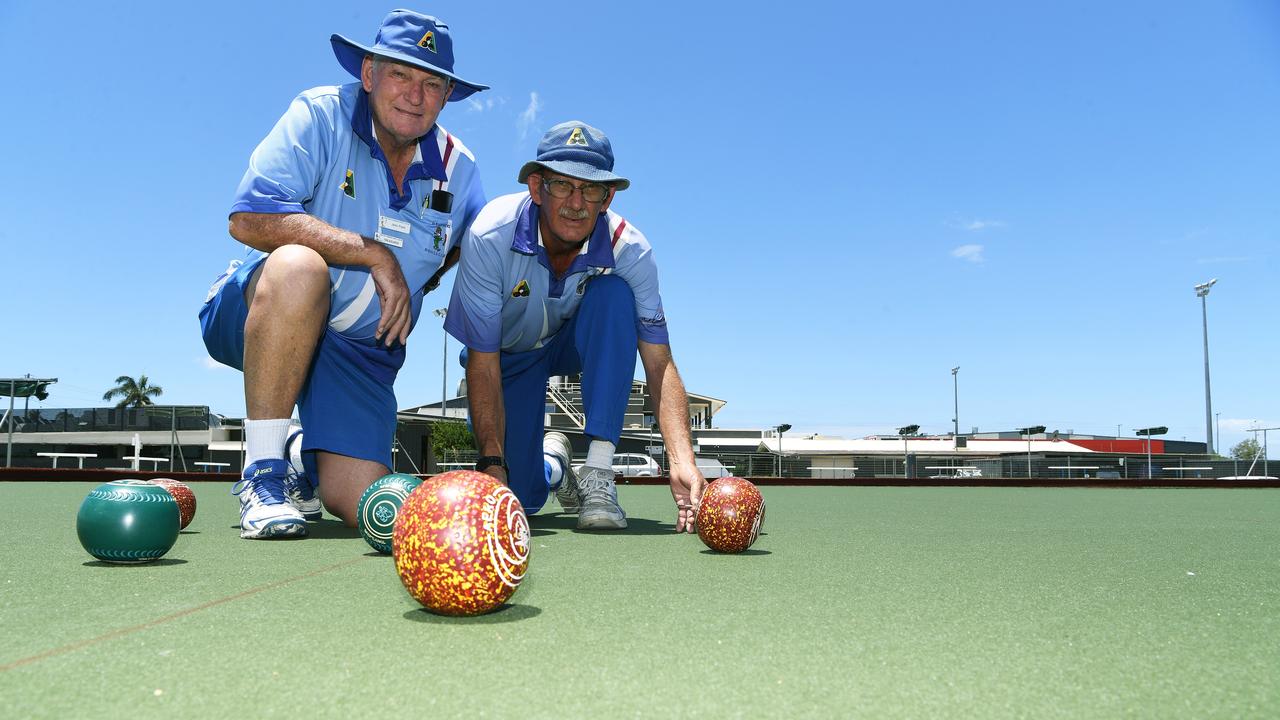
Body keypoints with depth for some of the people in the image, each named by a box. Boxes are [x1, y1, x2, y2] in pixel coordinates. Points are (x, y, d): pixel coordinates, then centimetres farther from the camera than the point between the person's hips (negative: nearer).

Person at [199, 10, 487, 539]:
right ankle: (263, 473, -26)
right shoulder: (320, 115, -12)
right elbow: (249, 219, -25)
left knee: (359, 506, -13)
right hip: (259, 318, -3)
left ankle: (308, 472, 27)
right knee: (299, 266, -40)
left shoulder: (458, 170, 2)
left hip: (362, 349, 3)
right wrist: (374, 254, -26)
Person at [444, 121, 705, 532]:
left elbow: (660, 365, -30)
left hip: (579, 342, 1)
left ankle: (598, 475, -27)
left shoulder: (629, 250, -28)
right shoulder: (490, 237, -32)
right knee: (519, 496, -12)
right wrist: (492, 463, -36)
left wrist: (682, 461, -44)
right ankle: (552, 462, 30)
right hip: (508, 356, 0)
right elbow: (483, 363, -28)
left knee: (614, 293, -34)